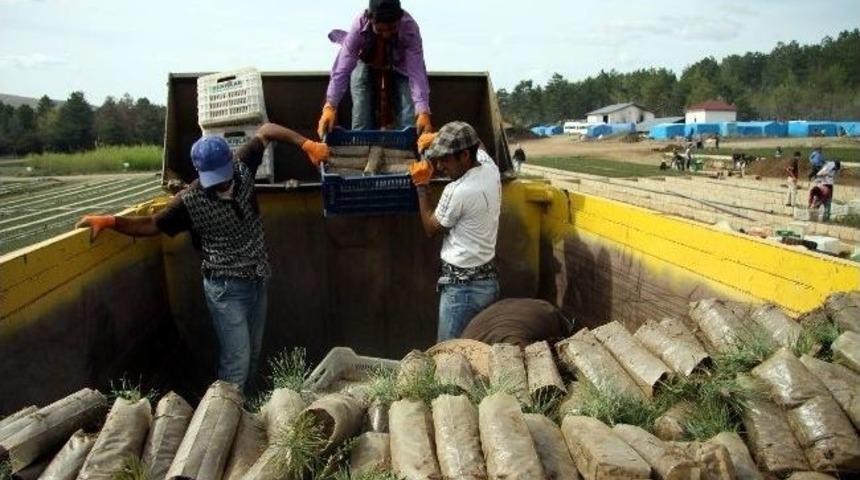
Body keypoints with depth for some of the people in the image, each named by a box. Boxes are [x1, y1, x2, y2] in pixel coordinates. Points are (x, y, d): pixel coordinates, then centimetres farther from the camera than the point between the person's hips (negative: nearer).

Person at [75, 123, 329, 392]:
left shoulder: (242, 168, -7)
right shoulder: (189, 202, -17)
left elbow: (266, 130, 1)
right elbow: (152, 225, -8)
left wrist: (307, 144, -10)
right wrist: (110, 221, -23)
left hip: (258, 280, 5)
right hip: (226, 288, -5)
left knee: (253, 354, 15)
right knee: (237, 360, -6)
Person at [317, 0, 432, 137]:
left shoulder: (409, 28, -36)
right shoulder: (359, 26, -35)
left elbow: (417, 71, -39)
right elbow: (342, 69, -36)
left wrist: (423, 112, -51)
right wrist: (330, 107, -47)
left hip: (400, 69, 0)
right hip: (366, 66, 0)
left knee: (409, 123, -15)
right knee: (362, 125, -10)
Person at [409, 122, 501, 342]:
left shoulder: (457, 192, -23)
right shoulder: (490, 168, -1)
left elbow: (431, 228, -4)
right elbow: (475, 145, 25)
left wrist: (421, 185, 1)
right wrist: (438, 140, 15)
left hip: (462, 286, -9)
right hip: (489, 280, 9)